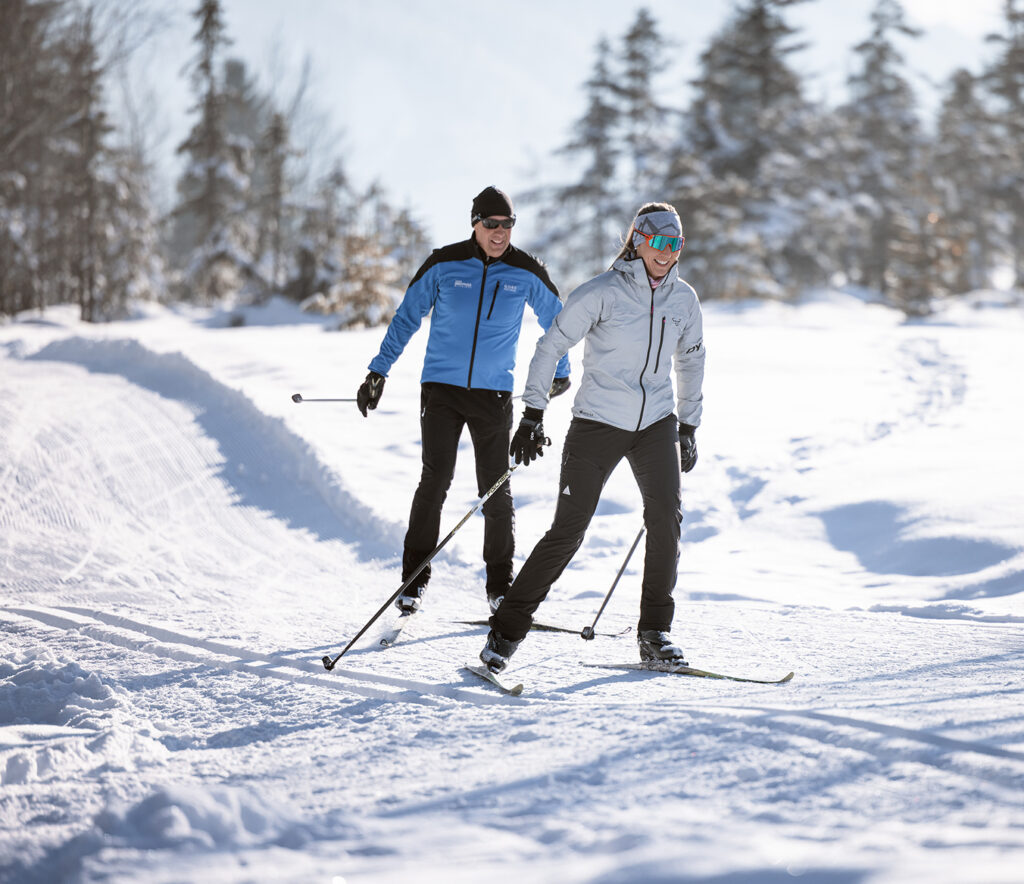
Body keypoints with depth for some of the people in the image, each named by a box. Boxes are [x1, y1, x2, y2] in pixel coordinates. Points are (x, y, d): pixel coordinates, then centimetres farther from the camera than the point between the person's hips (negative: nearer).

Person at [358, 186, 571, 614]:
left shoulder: (526, 273, 0)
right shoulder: (444, 265, -3)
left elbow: (555, 319, 18)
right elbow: (406, 318, 5)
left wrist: (560, 372, 28)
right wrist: (378, 372, 2)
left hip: (494, 394, 1)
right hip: (441, 388, -1)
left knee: (496, 490, 0)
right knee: (435, 481, -11)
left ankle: (500, 587, 12)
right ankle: (414, 579, -2)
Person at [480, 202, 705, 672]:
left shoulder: (684, 299, 5)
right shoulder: (602, 292, -10)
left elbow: (691, 360, 20)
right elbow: (551, 345, -6)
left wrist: (689, 426, 19)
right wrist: (533, 413, -9)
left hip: (656, 422, 4)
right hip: (598, 422, -4)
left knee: (666, 518, -13)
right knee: (568, 531, -7)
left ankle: (654, 633, 0)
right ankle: (506, 630, 3)